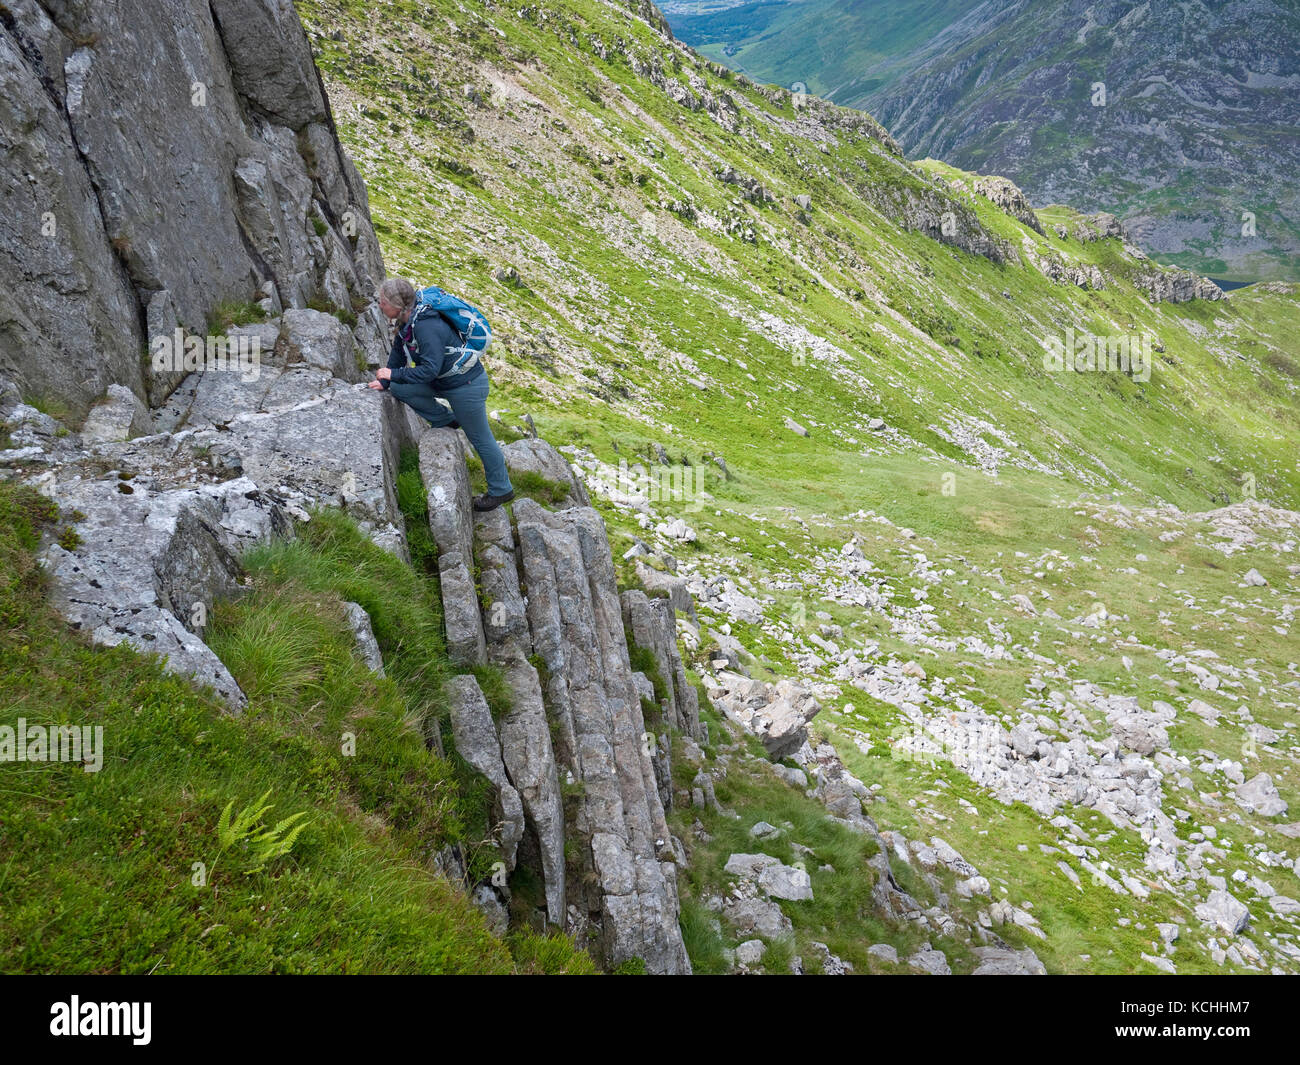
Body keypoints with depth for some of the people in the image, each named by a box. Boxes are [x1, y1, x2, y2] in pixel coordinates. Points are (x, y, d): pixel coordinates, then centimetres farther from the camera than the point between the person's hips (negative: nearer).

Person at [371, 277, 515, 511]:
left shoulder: (426, 327, -30)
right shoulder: (407, 322, 0)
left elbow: (430, 369, -31)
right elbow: (398, 350, 14)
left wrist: (393, 374, -24)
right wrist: (384, 382, 12)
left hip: (466, 386, -9)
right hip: (444, 381, 9)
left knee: (480, 439, 3)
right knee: (399, 389, 3)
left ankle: (501, 490, 19)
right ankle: (445, 421, 15)